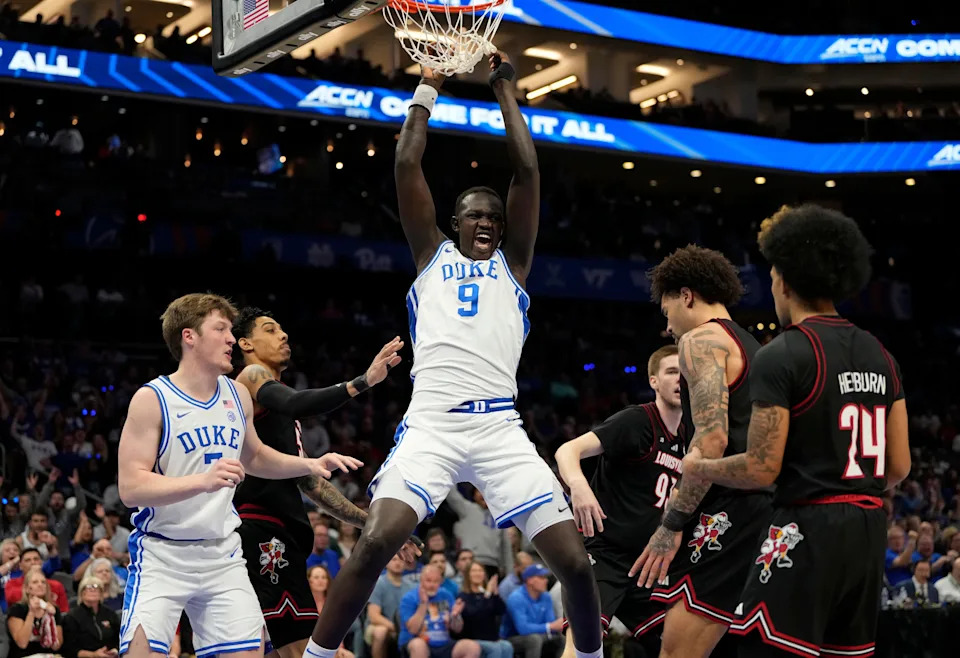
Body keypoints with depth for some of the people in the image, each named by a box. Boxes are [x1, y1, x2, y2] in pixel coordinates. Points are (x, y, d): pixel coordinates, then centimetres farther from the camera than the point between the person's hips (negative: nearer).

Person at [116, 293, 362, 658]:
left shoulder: (238, 395, 8)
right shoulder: (152, 399, -11)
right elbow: (130, 487, -19)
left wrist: (309, 464, 11)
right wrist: (203, 481, -32)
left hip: (222, 554, 5)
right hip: (162, 554, -5)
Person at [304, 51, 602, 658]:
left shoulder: (512, 263, 20)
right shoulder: (432, 255, 19)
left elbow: (528, 172, 13)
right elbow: (407, 165, 12)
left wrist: (505, 90, 17)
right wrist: (428, 90, 18)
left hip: (500, 429, 1)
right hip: (431, 425, -1)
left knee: (574, 561, -7)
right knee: (376, 542, -22)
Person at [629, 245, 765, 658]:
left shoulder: (702, 340, -4)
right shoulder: (753, 349, 24)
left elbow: (712, 440, -17)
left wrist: (672, 524, -15)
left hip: (730, 514, -10)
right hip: (766, 512, 10)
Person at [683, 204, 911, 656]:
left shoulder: (781, 355, -11)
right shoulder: (880, 356, 11)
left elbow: (762, 469, -14)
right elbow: (899, 466, 13)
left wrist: (697, 467, 4)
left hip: (806, 532, -8)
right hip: (869, 532, 8)